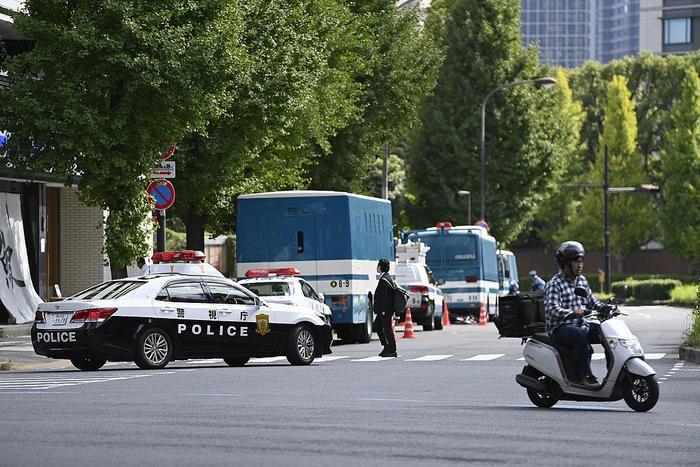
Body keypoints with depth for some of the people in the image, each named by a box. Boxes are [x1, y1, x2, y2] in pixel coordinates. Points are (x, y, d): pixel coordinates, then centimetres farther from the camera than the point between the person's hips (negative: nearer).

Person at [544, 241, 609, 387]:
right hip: (560, 328, -8)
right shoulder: (554, 284, -10)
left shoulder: (582, 280, 16)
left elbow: (591, 300, 22)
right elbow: (551, 308, -23)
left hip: (581, 324, 8)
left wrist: (604, 308, 1)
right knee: (580, 335, -37)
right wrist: (572, 313, -39)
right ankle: (584, 375, -32)